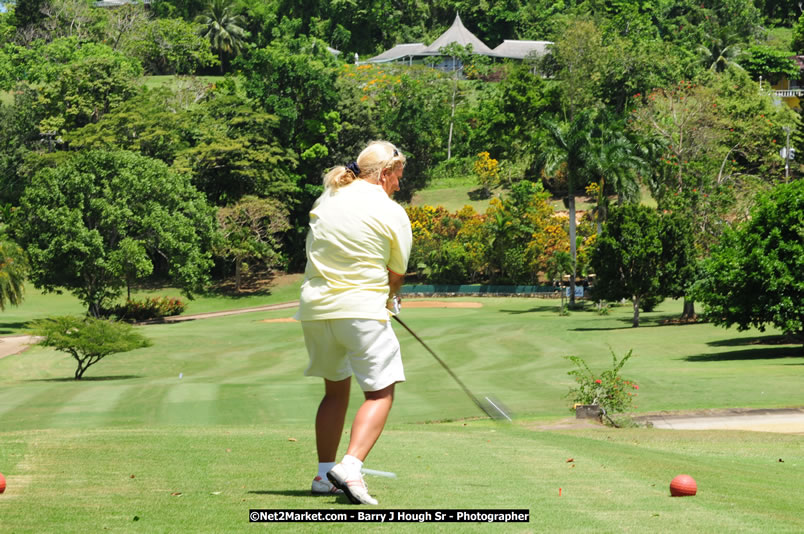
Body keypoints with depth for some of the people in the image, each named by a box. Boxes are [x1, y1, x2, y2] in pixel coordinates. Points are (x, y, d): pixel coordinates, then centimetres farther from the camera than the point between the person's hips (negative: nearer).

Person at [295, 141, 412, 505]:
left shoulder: (326, 198, 9)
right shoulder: (392, 213, -4)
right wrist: (386, 299, 25)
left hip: (315, 308, 6)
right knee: (380, 393, 0)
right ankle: (350, 467, -19)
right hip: (362, 310, -6)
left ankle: (325, 474, 18)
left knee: (335, 389, 19)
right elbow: (397, 275, 2)